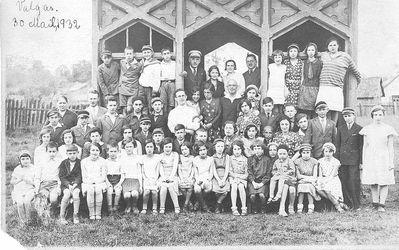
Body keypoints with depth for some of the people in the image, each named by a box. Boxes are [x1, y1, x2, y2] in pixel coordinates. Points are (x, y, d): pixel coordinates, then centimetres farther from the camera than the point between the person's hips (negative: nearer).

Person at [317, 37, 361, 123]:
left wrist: (359, 80, 28)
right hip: (323, 88, 1)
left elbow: (355, 71, 22)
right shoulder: (323, 55, 15)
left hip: (336, 89, -1)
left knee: (335, 111, -5)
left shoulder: (345, 57, 11)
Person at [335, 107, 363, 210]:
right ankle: (347, 203, 13)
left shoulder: (359, 129, 2)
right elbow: (337, 145, 12)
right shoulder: (340, 129, 11)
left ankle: (356, 204, 5)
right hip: (342, 159, 3)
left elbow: (362, 146, 1)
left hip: (354, 160, -3)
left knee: (354, 181, -5)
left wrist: (361, 162, -4)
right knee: (344, 181, 3)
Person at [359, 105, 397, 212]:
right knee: (373, 183, 3)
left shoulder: (388, 129, 2)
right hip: (370, 158, 1)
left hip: (383, 158, -1)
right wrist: (363, 162, 6)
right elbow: (365, 146, 9)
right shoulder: (367, 129, 6)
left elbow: (390, 147, 3)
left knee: (384, 183, -2)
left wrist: (391, 162, -1)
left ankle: (382, 204, 3)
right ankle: (375, 203, 11)